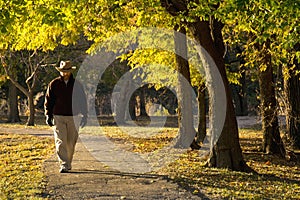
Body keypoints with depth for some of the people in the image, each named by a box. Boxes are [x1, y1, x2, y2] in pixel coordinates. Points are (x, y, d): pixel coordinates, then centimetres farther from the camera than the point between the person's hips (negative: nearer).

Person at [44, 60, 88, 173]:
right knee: (60, 142, -11)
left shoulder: (77, 85, 5)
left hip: (73, 117, 1)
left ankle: (68, 164, 23)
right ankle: (63, 165, -15)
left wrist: (84, 116, 3)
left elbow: (83, 101, 10)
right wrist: (48, 115, -2)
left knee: (71, 143, 7)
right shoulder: (54, 84, 3)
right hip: (58, 117, -1)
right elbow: (48, 101, 7)